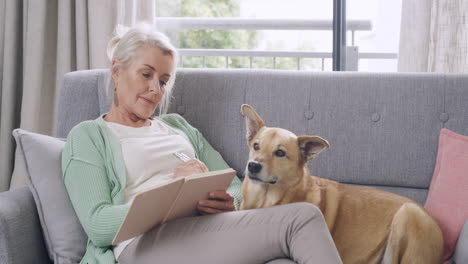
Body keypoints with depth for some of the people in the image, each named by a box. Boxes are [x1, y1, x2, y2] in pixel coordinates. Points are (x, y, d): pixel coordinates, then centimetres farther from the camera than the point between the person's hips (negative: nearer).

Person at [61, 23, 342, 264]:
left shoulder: (178, 125, 29)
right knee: (302, 218, -26)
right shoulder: (87, 135, 13)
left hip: (205, 234, 5)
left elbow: (235, 187, 21)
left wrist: (229, 203, -4)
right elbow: (97, 224, -2)